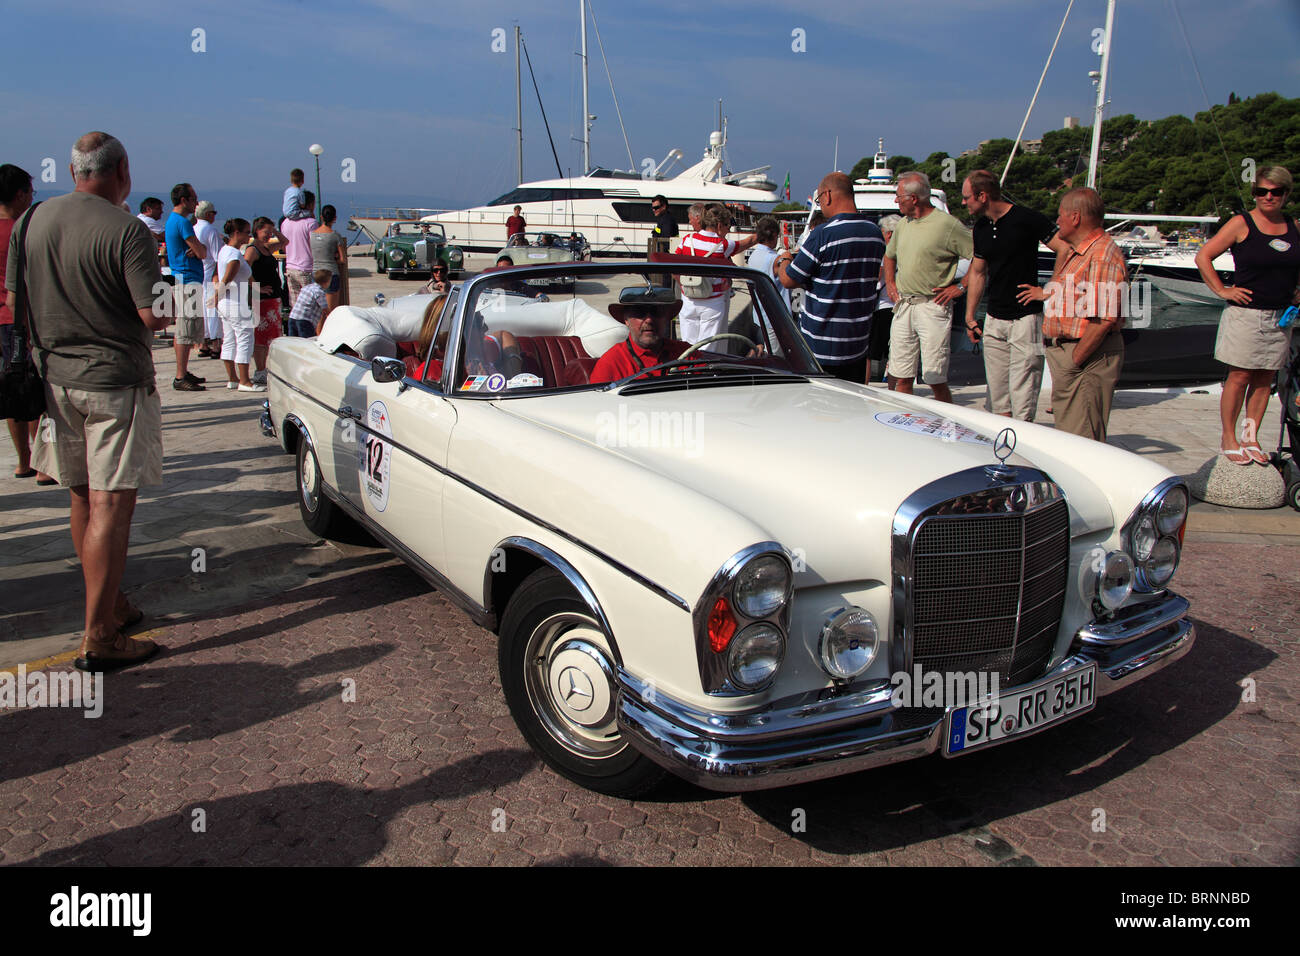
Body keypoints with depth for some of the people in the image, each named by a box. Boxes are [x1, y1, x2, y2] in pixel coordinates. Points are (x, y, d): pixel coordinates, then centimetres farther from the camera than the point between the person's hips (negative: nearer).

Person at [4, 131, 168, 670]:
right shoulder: (127, 232, -14)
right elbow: (152, 315, -18)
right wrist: (164, 318, 4)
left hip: (54, 378, 7)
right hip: (115, 382, -6)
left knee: (82, 499, 16)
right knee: (111, 506, -4)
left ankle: (111, 606, 30)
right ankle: (98, 639, -1)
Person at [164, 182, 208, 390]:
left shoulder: (172, 220, 19)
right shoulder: (182, 222, -14)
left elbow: (198, 250, 14)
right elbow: (202, 252, -15)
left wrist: (196, 249, -6)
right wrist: (199, 249, 5)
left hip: (179, 279, 11)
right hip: (188, 280, -11)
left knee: (182, 331, 15)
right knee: (186, 332, -9)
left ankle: (183, 373, 22)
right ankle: (181, 378, -7)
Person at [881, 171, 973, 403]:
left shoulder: (947, 224, -8)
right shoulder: (903, 224, 14)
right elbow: (889, 256, 32)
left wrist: (960, 287, -9)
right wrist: (890, 283, 18)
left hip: (932, 307, -6)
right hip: (903, 306, 7)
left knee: (935, 379, -7)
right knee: (901, 377, 7)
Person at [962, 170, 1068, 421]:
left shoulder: (1027, 219, -10)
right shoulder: (980, 228, 11)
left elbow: (1066, 251, -11)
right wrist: (969, 317, 18)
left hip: (1026, 319, -6)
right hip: (993, 320, 7)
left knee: (1021, 398, -7)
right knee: (997, 400, 9)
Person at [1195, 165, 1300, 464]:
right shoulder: (1241, 224, -4)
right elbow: (1203, 257, -5)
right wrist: (1221, 290, -9)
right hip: (1245, 313, -4)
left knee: (1265, 378, 7)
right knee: (1240, 376, -3)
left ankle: (1251, 437, 15)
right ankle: (1228, 438, 7)